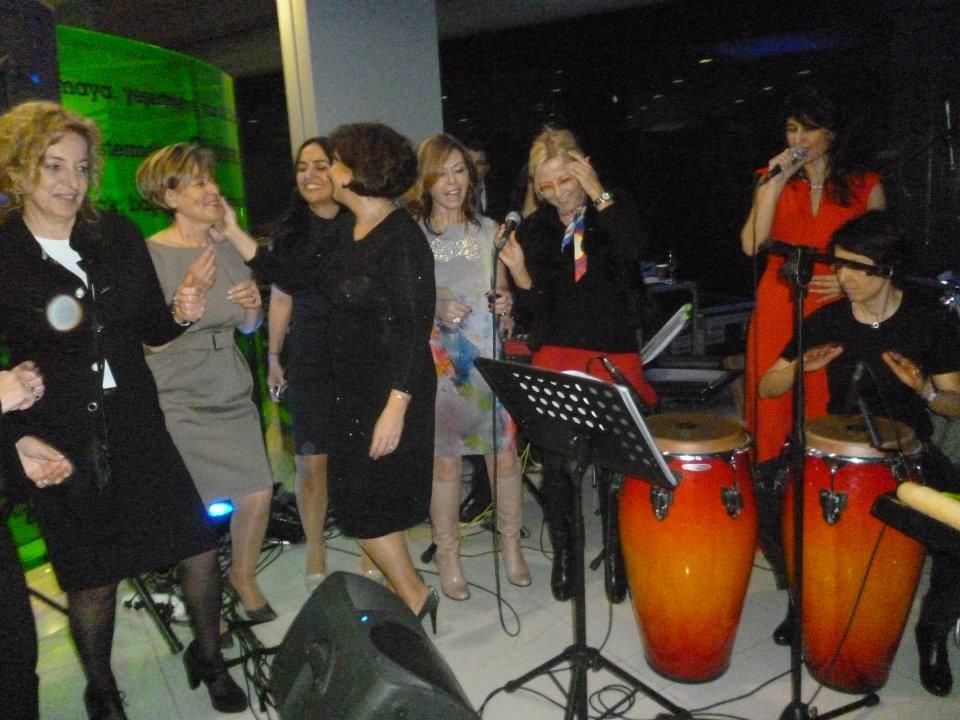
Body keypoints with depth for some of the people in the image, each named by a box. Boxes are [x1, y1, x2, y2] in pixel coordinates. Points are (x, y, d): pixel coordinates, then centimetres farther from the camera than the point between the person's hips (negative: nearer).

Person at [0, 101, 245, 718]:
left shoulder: (118, 235, 1)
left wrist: (180, 314, -13)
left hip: (137, 430, 3)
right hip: (60, 446, -3)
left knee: (200, 547, 5)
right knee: (92, 580, 13)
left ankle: (208, 657, 33)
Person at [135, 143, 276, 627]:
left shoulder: (229, 248, 5)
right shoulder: (148, 255, -11)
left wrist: (254, 305, -7)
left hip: (232, 393, 5)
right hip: (177, 403, -4)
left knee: (258, 493, 0)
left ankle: (243, 577, 28)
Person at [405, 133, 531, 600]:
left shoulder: (489, 230, 8)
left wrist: (506, 304, -7)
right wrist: (434, 311, -16)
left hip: (489, 359, 2)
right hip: (437, 363, -2)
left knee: (504, 454, 4)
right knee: (444, 461, 5)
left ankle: (511, 545, 24)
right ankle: (448, 556, 22)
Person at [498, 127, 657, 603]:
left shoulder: (616, 211, 4)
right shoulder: (534, 229, 7)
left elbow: (633, 251, -19)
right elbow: (536, 307, 3)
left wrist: (597, 192, -16)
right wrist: (520, 275, -16)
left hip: (615, 352, -1)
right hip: (556, 353, 1)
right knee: (555, 456, 1)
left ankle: (615, 556, 21)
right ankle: (562, 554, 22)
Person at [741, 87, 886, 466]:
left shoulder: (865, 186, 6)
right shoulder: (774, 180, 9)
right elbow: (751, 245, -6)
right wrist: (776, 182, -9)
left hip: (837, 310, -1)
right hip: (779, 308, 1)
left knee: (828, 410, -2)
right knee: (774, 404, 0)